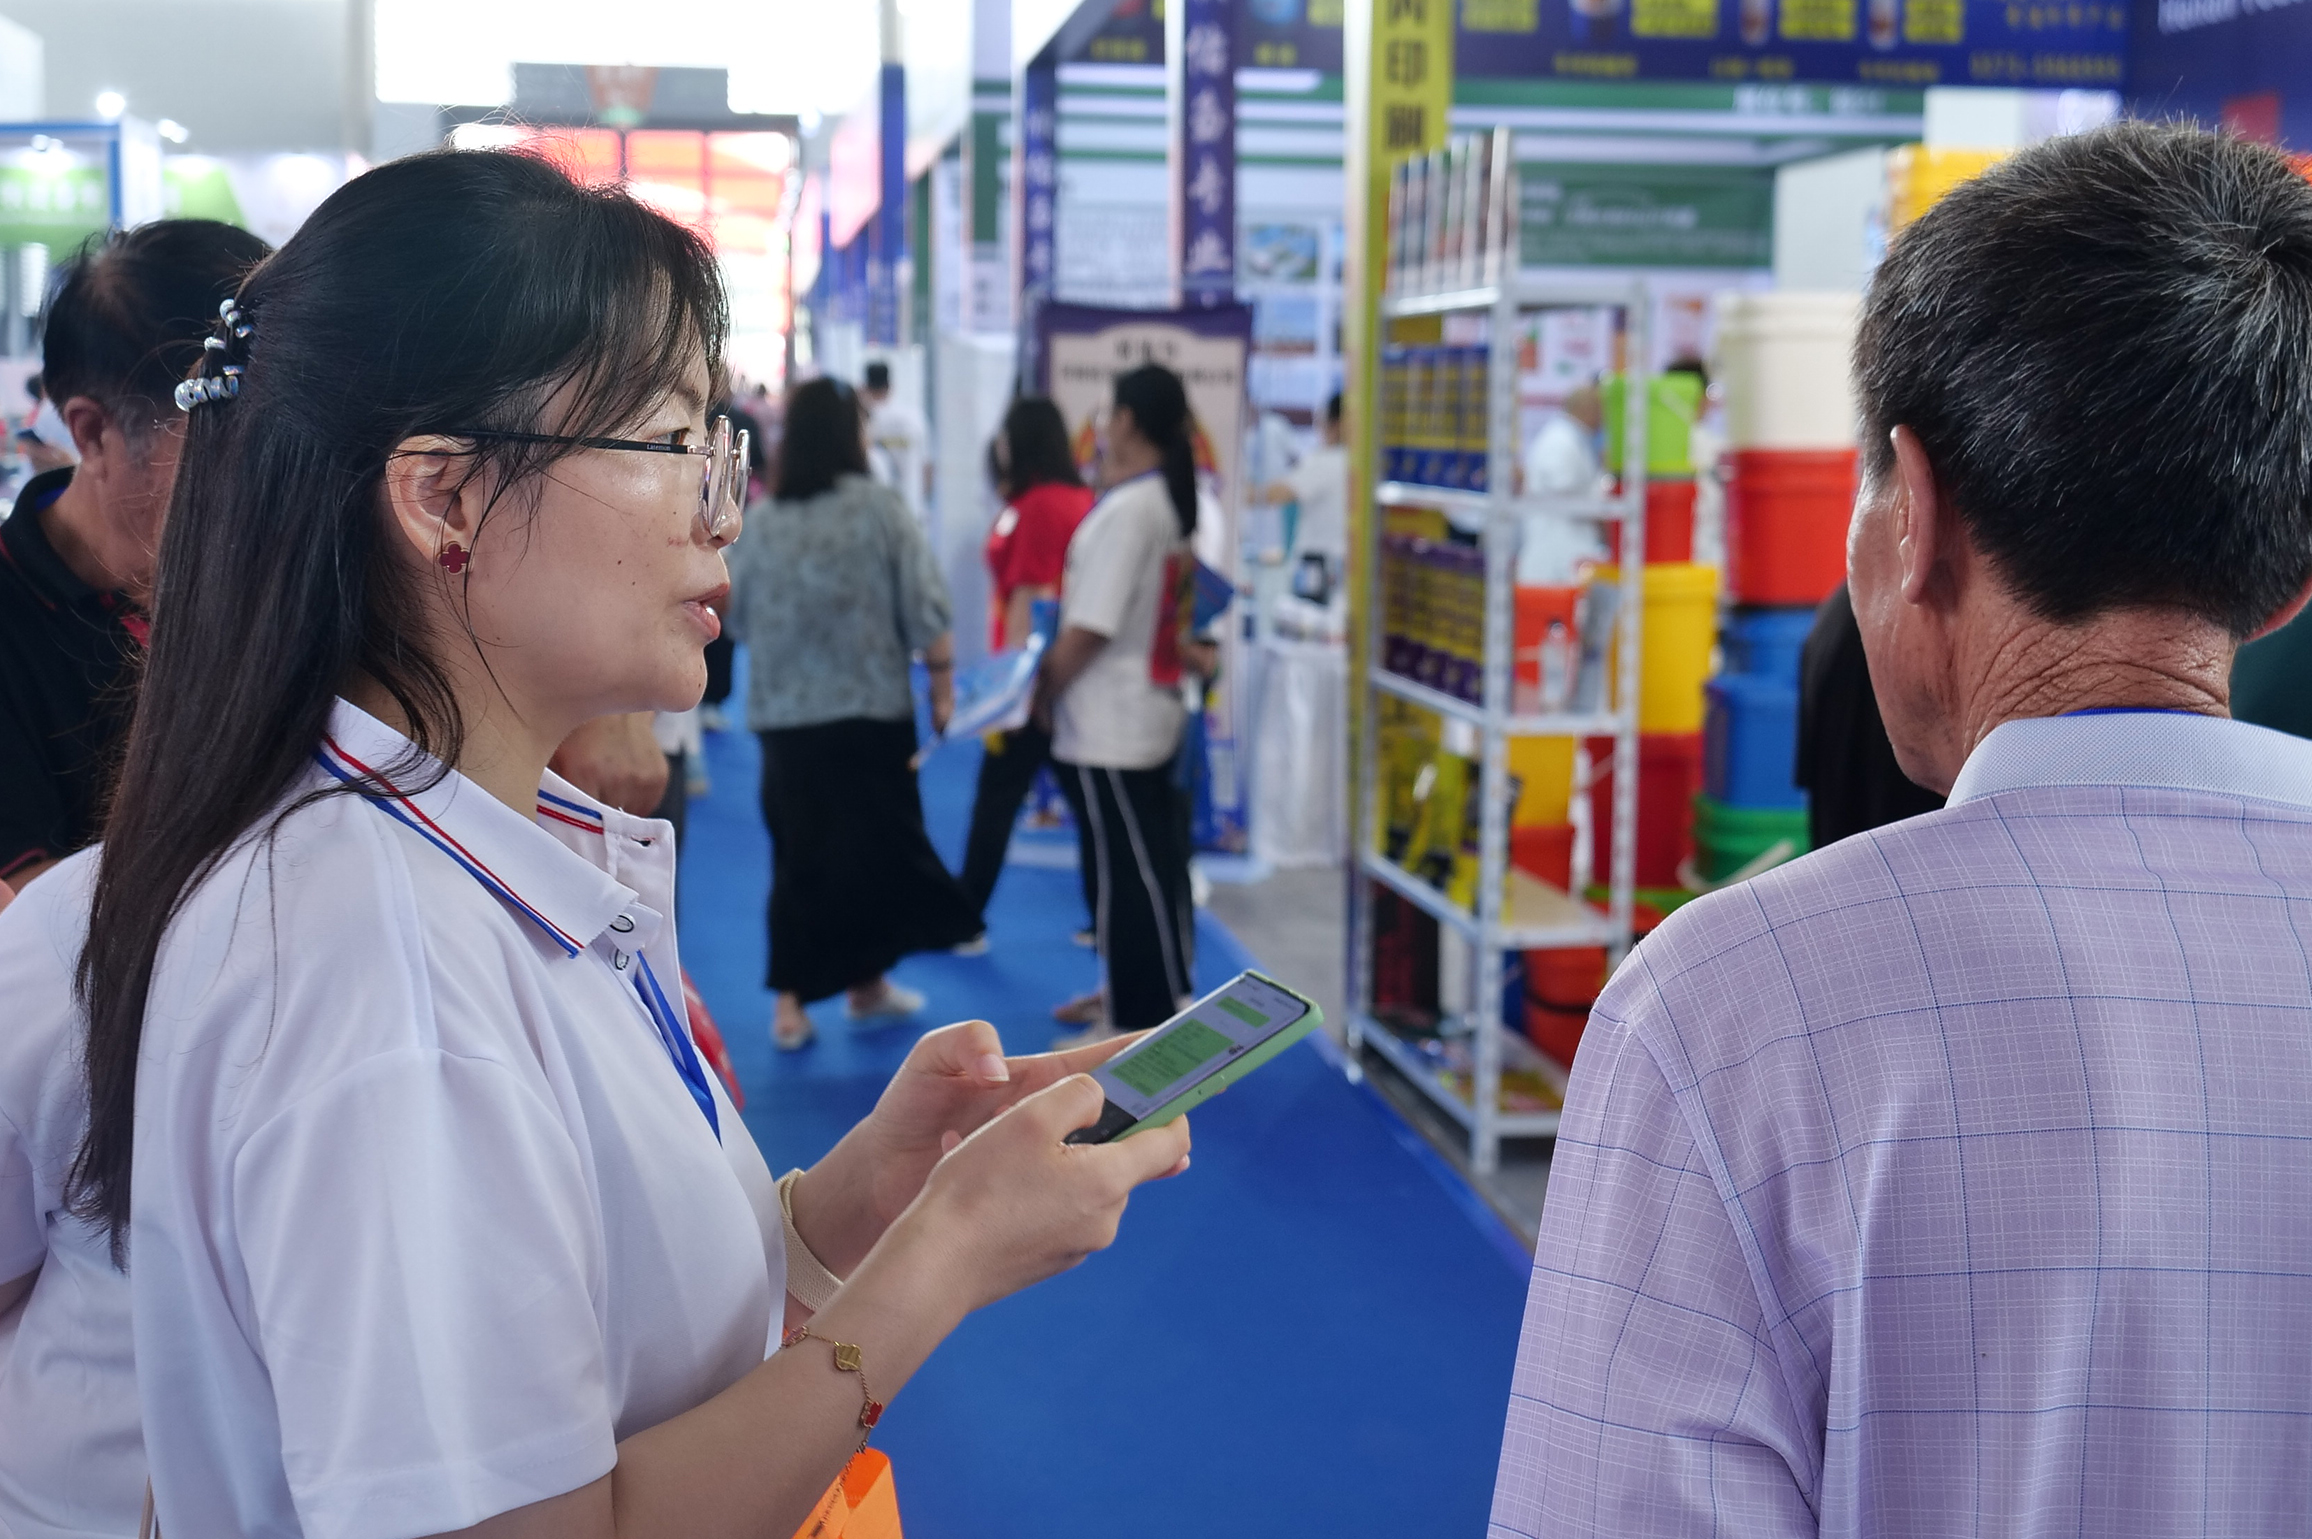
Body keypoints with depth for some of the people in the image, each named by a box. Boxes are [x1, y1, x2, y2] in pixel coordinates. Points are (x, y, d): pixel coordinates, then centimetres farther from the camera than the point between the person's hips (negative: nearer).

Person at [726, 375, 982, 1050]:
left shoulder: (761, 521, 1)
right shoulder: (878, 507, -6)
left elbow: (735, 618, 10)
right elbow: (925, 611, -8)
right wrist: (943, 689, 1)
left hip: (782, 715, 3)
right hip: (872, 710, -3)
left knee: (797, 853, 10)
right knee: (876, 846, 12)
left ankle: (790, 1003, 9)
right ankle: (866, 986, 22)